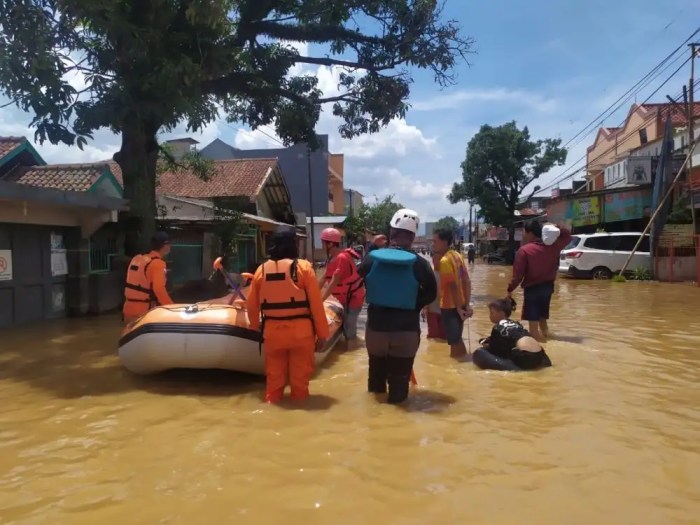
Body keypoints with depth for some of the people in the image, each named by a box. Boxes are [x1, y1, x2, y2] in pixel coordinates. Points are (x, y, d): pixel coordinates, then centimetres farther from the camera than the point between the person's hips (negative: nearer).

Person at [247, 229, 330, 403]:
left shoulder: (262, 269, 3)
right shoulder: (303, 267, -7)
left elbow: (252, 304, 9)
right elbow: (316, 304, -8)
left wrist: (255, 326, 26)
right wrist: (322, 333, -1)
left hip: (272, 330, 3)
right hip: (300, 330, -2)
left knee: (274, 374, 16)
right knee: (300, 376, 11)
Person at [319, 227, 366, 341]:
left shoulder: (342, 258, -27)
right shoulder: (332, 257, 3)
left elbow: (334, 282, -31)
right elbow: (325, 277, 7)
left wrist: (320, 300, -32)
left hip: (353, 298, -9)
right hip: (344, 298, 9)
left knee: (349, 331, -5)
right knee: (344, 326, 18)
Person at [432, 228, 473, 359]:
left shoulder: (444, 261, -18)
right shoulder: (458, 256, 7)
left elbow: (453, 286, -22)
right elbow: (466, 282, 7)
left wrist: (458, 308, -18)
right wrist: (467, 304, 7)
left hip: (450, 306, -8)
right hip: (460, 304, 9)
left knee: (454, 341, 2)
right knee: (457, 339, 19)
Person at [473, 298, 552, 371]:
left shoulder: (498, 327, 5)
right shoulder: (517, 324, 26)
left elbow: (495, 350, 10)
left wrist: (486, 346, 29)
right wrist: (489, 340, 30)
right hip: (538, 356, 8)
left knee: (479, 354, -6)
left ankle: (514, 368, -21)